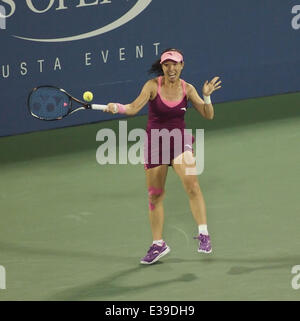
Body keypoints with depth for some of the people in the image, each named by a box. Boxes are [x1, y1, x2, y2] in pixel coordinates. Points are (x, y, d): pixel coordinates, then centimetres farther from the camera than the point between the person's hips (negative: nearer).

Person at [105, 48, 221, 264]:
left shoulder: (187, 89, -2)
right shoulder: (153, 86, -7)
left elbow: (208, 115, -1)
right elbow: (134, 108, -17)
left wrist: (207, 96, -18)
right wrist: (117, 107, -36)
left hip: (179, 141, 0)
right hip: (155, 143, 0)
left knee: (192, 185, -24)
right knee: (155, 195, 7)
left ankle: (203, 234, -21)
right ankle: (158, 244, 21)